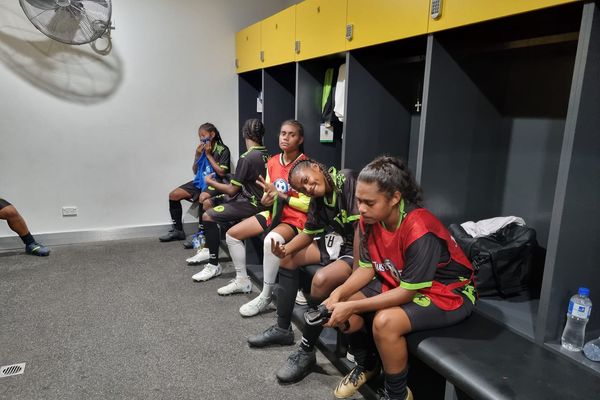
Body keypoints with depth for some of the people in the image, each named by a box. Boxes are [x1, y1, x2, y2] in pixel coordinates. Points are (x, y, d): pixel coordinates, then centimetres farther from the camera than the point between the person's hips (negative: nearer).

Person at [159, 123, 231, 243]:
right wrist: (197, 155, -3)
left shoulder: (223, 150, -8)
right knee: (173, 195, -2)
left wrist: (208, 155, -12)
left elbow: (222, 173, -16)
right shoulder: (203, 149, 6)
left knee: (203, 198, -38)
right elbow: (195, 171, 13)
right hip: (200, 181, 7)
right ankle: (178, 230, 8)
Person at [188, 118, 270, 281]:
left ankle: (214, 265, -6)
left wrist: (210, 182, -1)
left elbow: (232, 190, -16)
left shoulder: (246, 158, -20)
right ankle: (209, 250, 28)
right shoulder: (265, 154, 5)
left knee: (208, 216, -13)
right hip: (259, 199, 9)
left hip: (251, 204, -9)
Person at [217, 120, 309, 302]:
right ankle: (242, 281, 21)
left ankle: (265, 296, -24)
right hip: (274, 213, 8)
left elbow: (307, 205, -18)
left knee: (272, 239, -39)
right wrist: (265, 200, -12)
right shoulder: (273, 161, 6)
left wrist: (279, 193, -22)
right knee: (232, 234, 5)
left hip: (296, 218, -8)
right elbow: (267, 194, 12)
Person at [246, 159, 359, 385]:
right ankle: (282, 329, 19)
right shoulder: (318, 200, 2)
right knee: (289, 258, 11)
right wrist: (285, 249, -8)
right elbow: (308, 233, 12)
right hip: (339, 241, 9)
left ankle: (306, 352, -10)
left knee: (322, 280, -32)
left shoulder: (347, 180, -22)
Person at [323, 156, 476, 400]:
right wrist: (339, 293, -22)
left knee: (385, 322, -31)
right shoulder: (370, 219, -13)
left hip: (448, 292, -7)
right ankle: (365, 366, 21)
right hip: (398, 281, 7)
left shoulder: (420, 232, -33)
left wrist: (352, 306, -29)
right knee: (343, 306, -7)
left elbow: (408, 292, -28)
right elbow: (367, 268, -5)